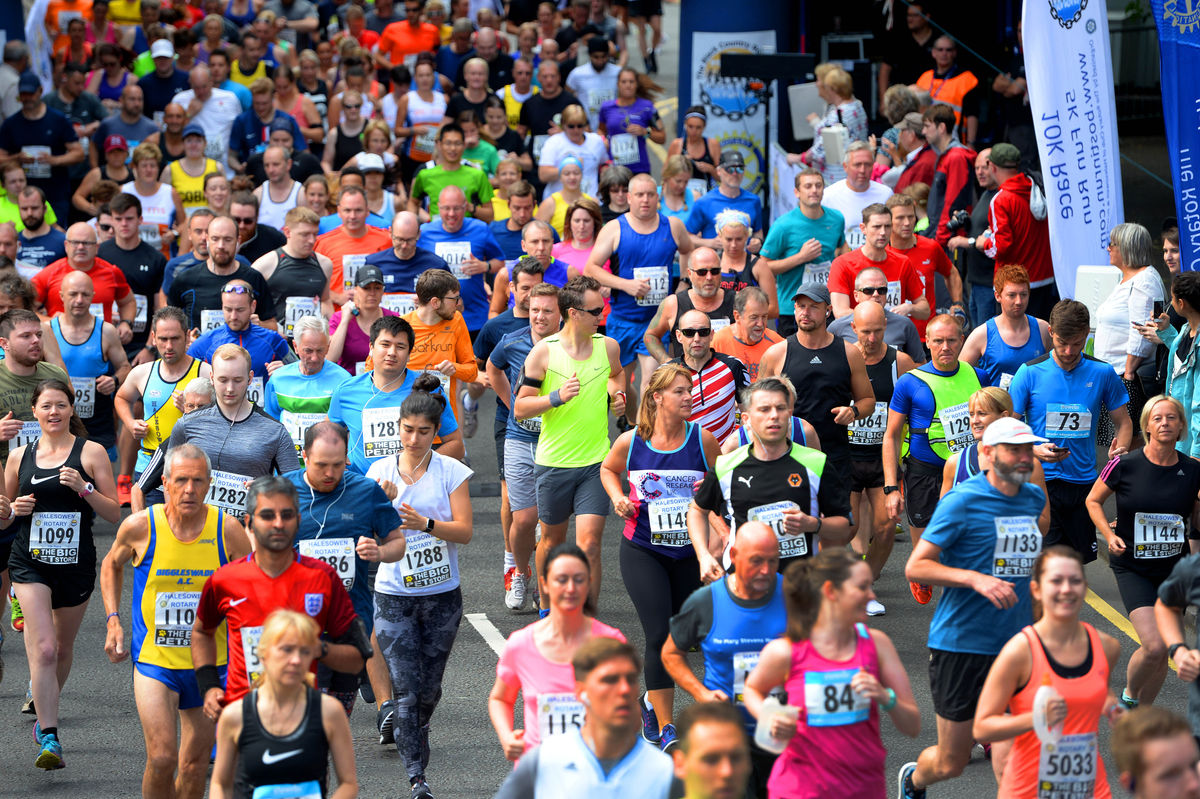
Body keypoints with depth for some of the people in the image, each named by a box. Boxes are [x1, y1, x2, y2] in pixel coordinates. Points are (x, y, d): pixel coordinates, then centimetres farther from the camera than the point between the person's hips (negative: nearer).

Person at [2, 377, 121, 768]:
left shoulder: (91, 453, -1)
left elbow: (114, 513, -3)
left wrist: (84, 489, -19)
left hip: (76, 564, 1)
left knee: (63, 648, 16)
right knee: (43, 648, -16)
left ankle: (44, 706, 44)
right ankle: (49, 738, -17)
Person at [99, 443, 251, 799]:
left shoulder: (227, 530, -9)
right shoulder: (140, 526, -9)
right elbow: (112, 565, 14)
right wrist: (113, 621, 4)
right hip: (154, 660, -1)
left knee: (195, 765, 9)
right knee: (162, 758, -16)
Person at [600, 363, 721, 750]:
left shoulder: (702, 439, -7)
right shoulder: (630, 442, -6)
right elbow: (608, 470, 15)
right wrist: (618, 497, -4)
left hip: (689, 553, 2)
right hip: (643, 552, -2)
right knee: (659, 635, -13)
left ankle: (654, 701, 41)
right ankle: (666, 729, -8)